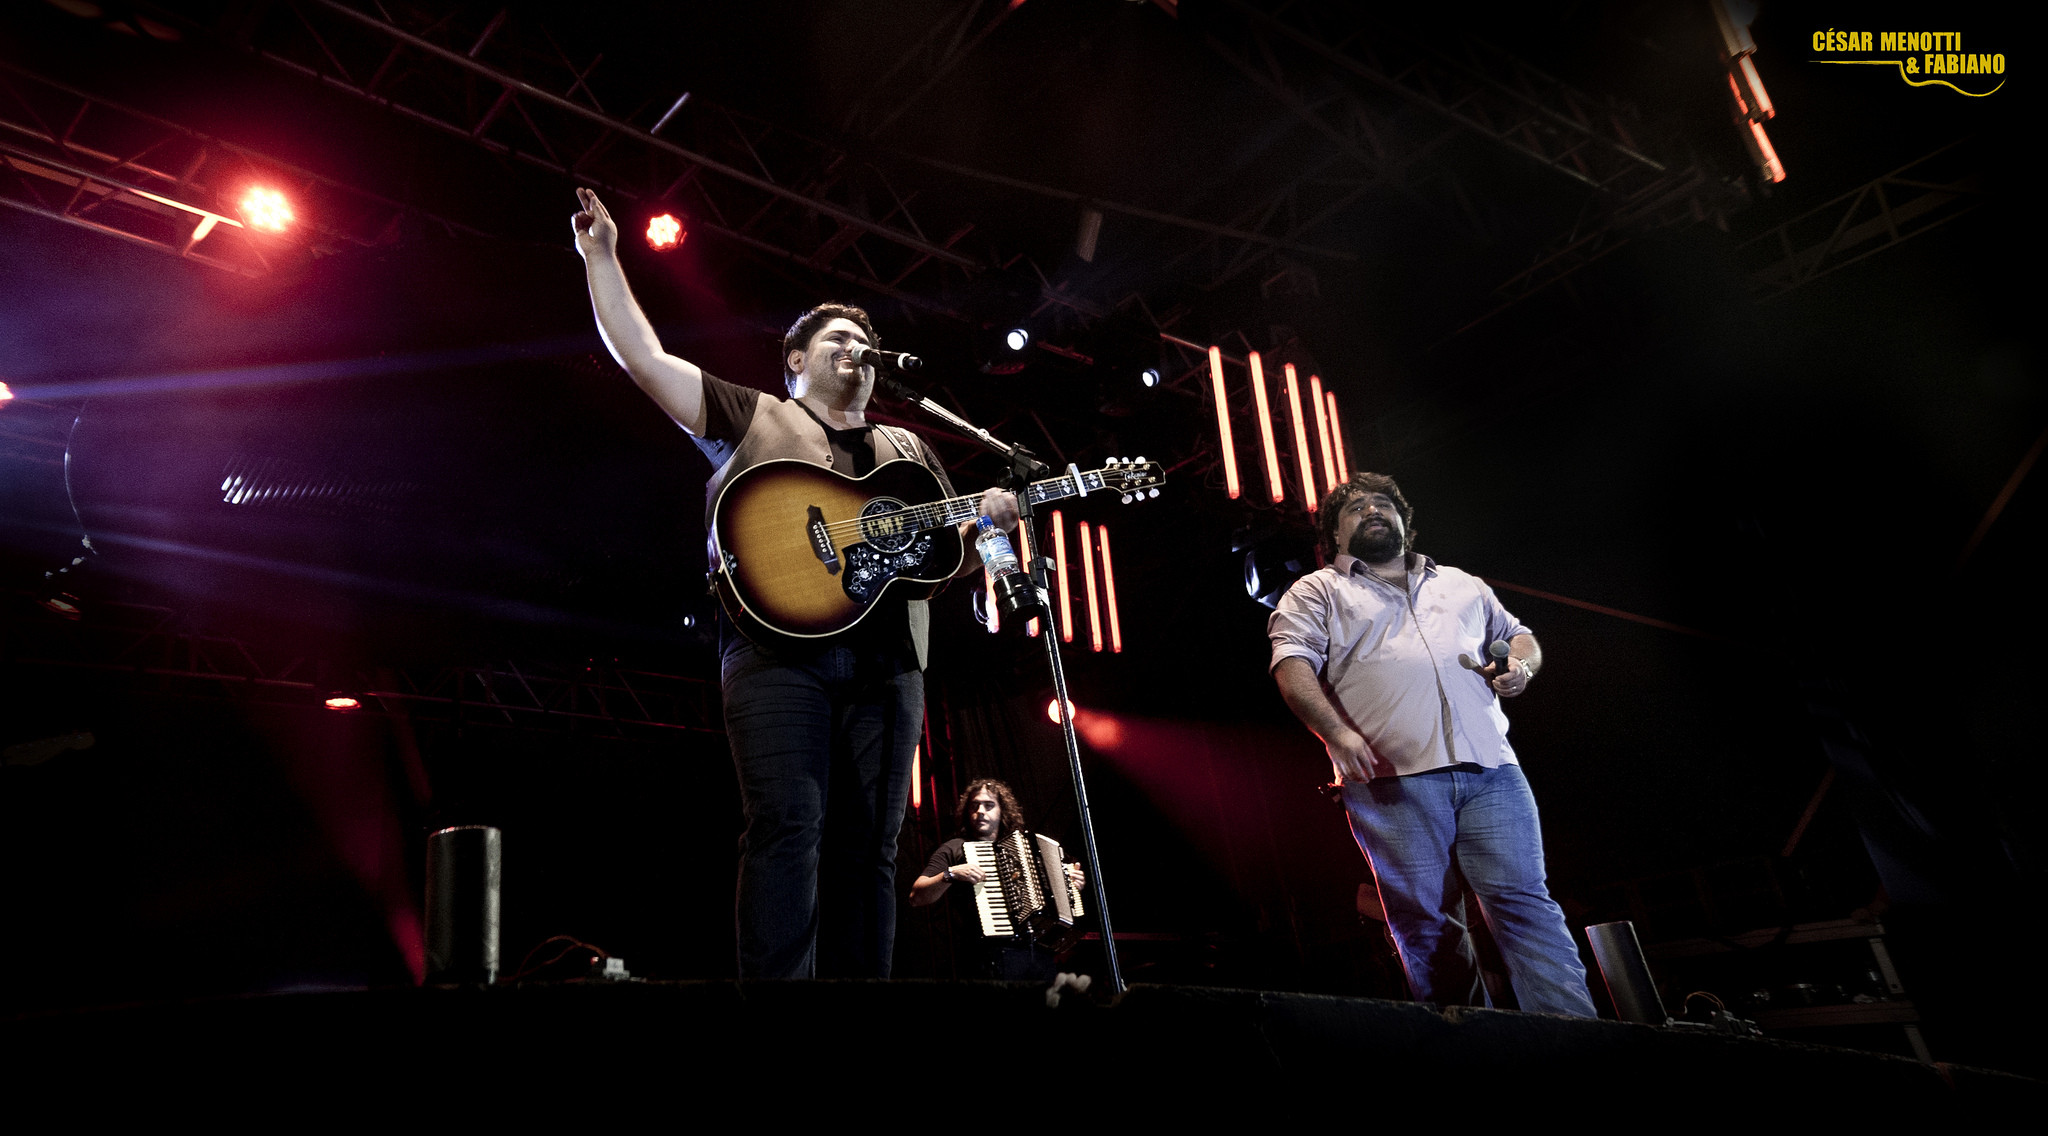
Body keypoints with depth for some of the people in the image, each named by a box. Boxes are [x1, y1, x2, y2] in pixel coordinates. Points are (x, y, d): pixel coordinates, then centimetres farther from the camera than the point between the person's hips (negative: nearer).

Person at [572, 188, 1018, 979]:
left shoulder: (910, 451, 28)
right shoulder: (752, 417, 19)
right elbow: (642, 357, 13)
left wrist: (986, 521, 3)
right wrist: (601, 256, 10)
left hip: (885, 658, 4)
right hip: (778, 648, -4)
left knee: (867, 848, 0)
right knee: (788, 830, -16)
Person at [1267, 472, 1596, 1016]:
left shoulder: (1461, 584, 28)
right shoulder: (1318, 592, 14)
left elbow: (1517, 634, 35)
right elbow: (1293, 664, -1)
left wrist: (1521, 664, 9)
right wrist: (1336, 732, -18)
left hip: (1491, 769, 3)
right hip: (1392, 777, -3)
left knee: (1525, 902, -6)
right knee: (1425, 920, -3)